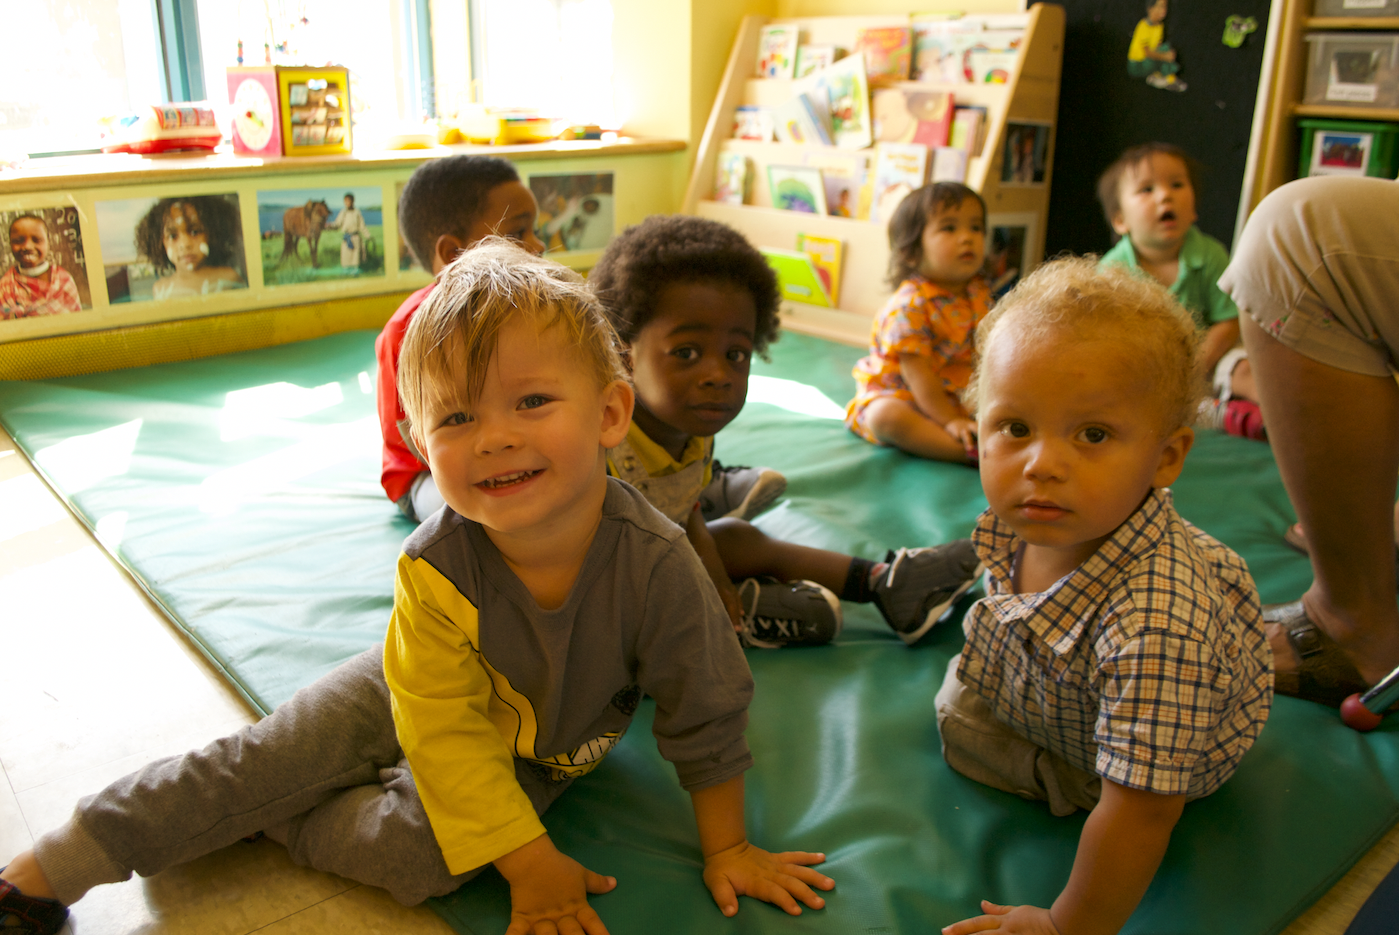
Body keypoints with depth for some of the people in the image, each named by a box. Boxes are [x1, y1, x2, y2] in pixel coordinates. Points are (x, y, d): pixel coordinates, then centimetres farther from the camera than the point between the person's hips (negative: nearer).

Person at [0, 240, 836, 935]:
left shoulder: (656, 562, -36)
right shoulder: (436, 567, -32)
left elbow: (706, 716, -21)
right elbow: (447, 730, -25)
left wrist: (727, 849, -10)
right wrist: (530, 861, -24)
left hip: (547, 750, 0)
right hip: (419, 699, 1)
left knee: (420, 852, -22)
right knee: (264, 759, -4)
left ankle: (264, 820, 4)